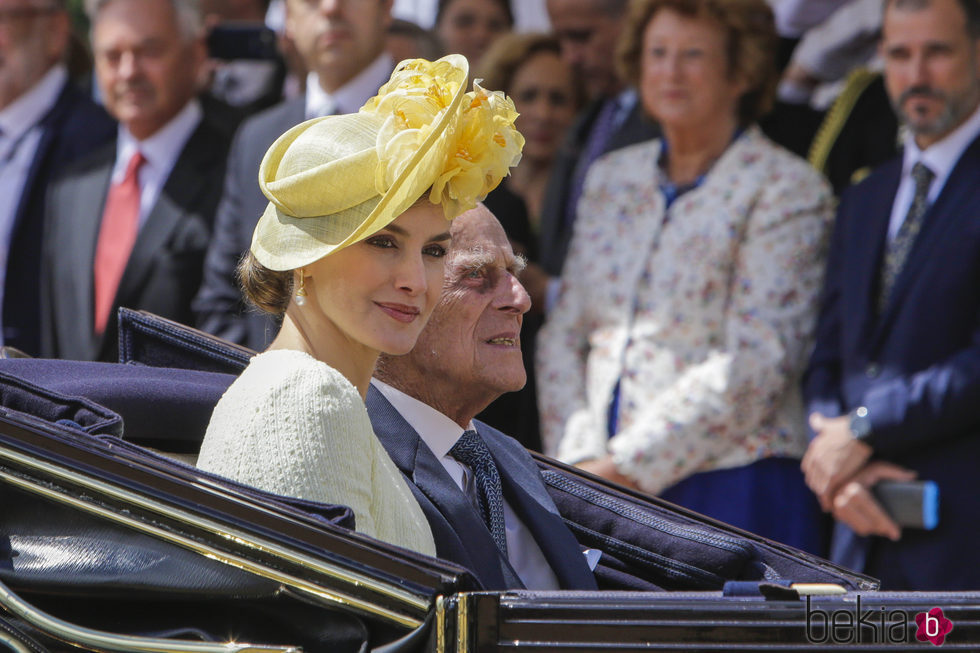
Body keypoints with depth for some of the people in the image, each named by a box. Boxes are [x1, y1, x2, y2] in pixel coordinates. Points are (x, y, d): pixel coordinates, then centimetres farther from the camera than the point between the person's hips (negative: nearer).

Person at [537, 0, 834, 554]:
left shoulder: (788, 189, -2)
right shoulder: (611, 178, 17)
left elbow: (757, 364, -11)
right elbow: (563, 335, 14)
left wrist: (625, 466, -13)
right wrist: (580, 461, -3)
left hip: (727, 488, -5)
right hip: (603, 493, 5)